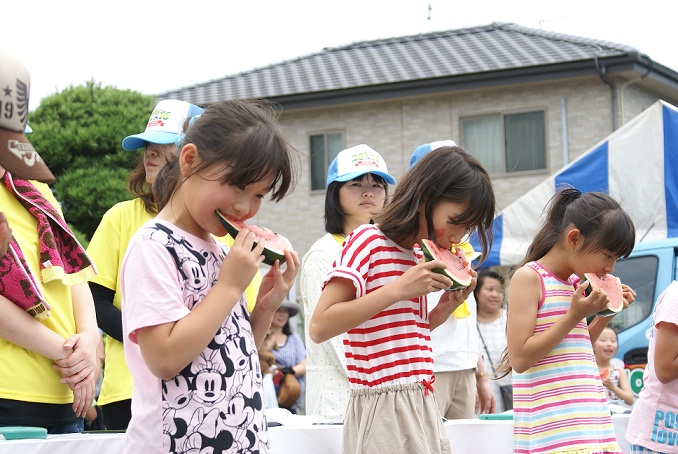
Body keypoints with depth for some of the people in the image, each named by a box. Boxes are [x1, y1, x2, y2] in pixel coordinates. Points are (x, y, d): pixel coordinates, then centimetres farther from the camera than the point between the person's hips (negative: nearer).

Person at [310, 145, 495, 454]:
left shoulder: (417, 255, 15)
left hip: (423, 407, 8)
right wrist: (399, 288, -20)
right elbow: (320, 328, -19)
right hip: (382, 412, -8)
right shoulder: (368, 241, -9)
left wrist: (447, 307, 4)